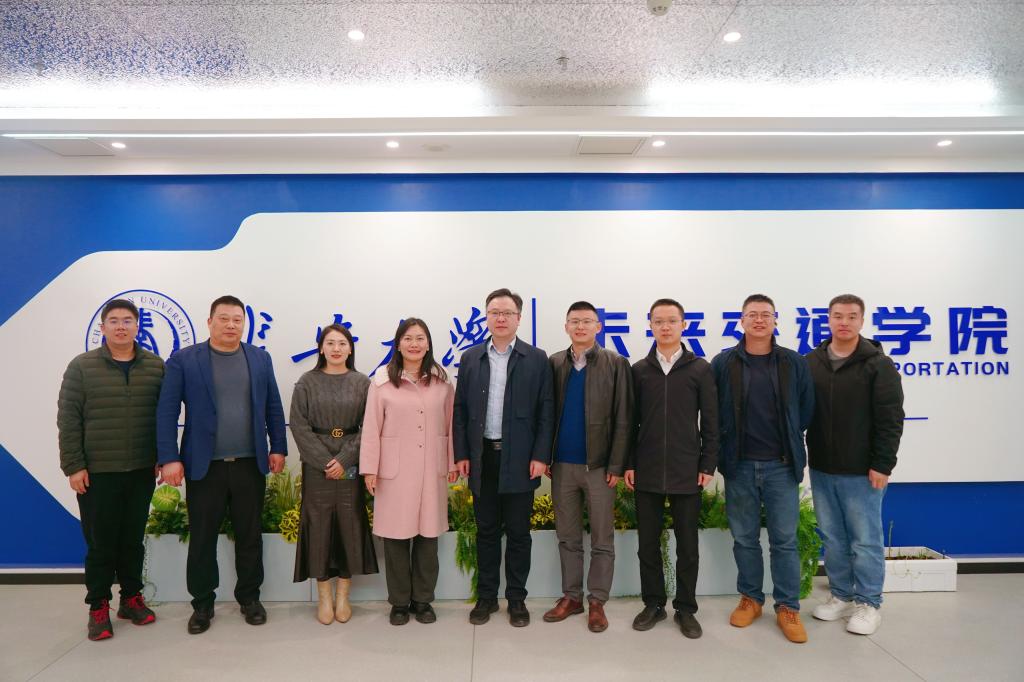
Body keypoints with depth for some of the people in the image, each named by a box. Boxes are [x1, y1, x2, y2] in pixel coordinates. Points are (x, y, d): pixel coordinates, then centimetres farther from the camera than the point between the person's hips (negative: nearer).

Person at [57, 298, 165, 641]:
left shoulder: (155, 366, 3)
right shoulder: (82, 366, -3)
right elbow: (68, 420, -3)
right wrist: (73, 466, -7)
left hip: (141, 471, 2)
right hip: (96, 472, -2)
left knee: (133, 539, 12)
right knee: (100, 542, 6)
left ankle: (131, 597, 27)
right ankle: (98, 606, 21)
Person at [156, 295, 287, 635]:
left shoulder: (260, 358, 6)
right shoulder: (183, 360, -1)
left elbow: (273, 407, 9)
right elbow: (167, 411, -4)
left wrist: (278, 448, 5)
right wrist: (169, 458, -10)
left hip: (250, 464, 2)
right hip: (204, 465, -2)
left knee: (250, 536, 11)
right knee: (202, 538, 9)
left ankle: (250, 597, 26)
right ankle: (202, 603, 25)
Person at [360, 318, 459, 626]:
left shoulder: (442, 382, 3)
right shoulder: (382, 381, -3)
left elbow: (450, 426, 7)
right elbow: (371, 428, -2)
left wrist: (453, 463, 7)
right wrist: (369, 468, -4)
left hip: (431, 469, 2)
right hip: (395, 470, -2)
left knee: (428, 536, 8)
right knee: (397, 537, 5)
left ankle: (423, 600, 24)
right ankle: (399, 602, 21)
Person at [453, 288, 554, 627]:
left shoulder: (536, 358, 1)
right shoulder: (470, 358, 7)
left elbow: (546, 411, -2)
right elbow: (460, 409, 6)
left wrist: (541, 456, -8)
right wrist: (461, 454, 0)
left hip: (519, 459, -2)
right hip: (482, 457, 2)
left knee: (518, 533, 8)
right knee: (486, 530, 12)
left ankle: (517, 599, 21)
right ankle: (486, 596, 25)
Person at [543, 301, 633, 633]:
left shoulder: (616, 364, -2)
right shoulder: (554, 363, 6)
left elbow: (623, 419, -5)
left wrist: (616, 465, -9)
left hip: (599, 466, -2)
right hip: (562, 465, 3)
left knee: (602, 541, 8)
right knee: (568, 538, 13)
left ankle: (597, 602, 21)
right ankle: (571, 597, 26)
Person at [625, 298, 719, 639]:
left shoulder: (700, 369, 1)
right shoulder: (639, 370, 5)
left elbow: (710, 422, 1)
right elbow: (631, 421, 5)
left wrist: (708, 465, -4)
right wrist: (628, 463, 1)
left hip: (687, 472, -1)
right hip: (647, 471, 1)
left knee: (687, 544, 8)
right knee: (648, 543, 9)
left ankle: (686, 608, 22)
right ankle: (653, 603, 24)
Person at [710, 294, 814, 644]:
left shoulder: (794, 363, 1)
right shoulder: (723, 363, 0)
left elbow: (806, 409, 7)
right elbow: (712, 411, 4)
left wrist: (788, 440, 9)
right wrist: (726, 446, 3)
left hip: (781, 466, 0)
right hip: (739, 466, 0)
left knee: (784, 539, 5)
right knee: (745, 538, 11)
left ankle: (788, 607, 19)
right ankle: (750, 598, 27)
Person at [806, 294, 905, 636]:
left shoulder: (878, 364, -7)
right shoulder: (811, 362, 6)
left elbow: (890, 419, -10)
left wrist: (883, 465, -13)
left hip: (862, 472, -4)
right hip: (821, 469, 4)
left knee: (865, 540, 5)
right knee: (832, 538, 13)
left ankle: (868, 604, 19)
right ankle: (841, 596, 28)